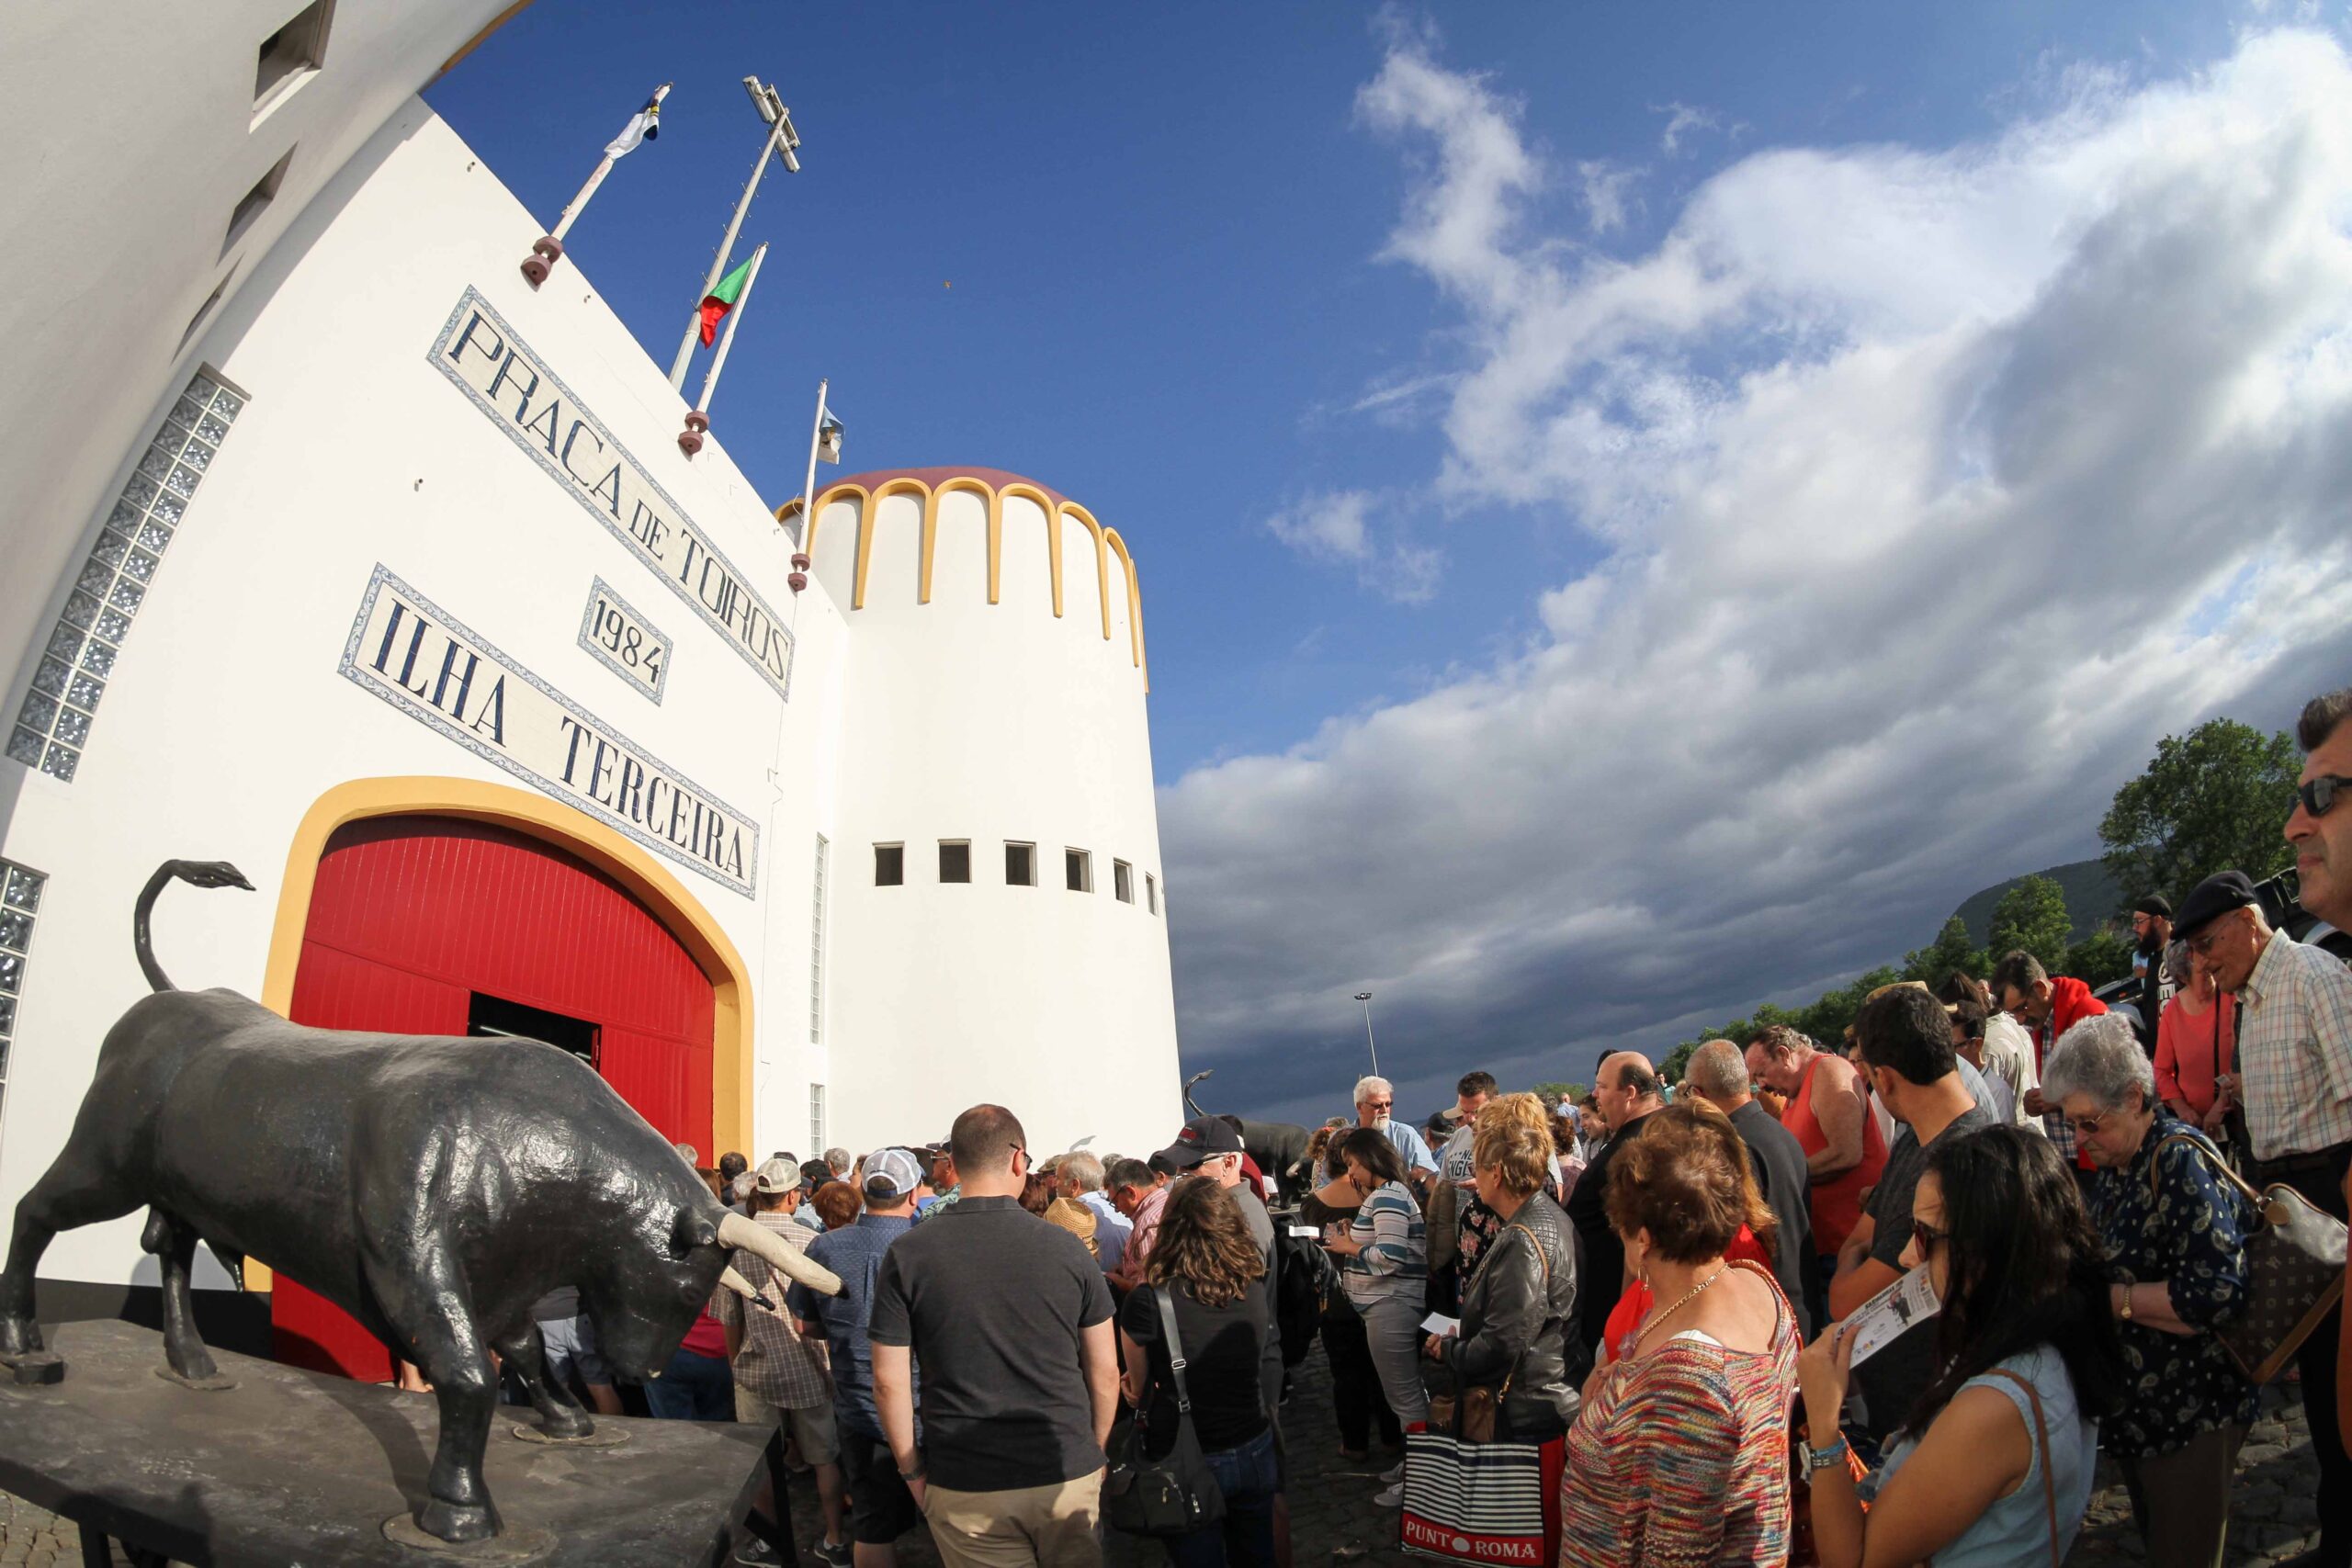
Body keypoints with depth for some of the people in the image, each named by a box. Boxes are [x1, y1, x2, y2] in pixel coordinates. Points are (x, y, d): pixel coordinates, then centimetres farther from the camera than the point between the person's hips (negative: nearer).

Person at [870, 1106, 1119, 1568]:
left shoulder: (907, 1255, -9)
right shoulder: (1067, 1248, -7)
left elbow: (889, 1382, -6)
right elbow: (1105, 1372, -1)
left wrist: (912, 1470, 7)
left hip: (965, 1492, 0)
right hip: (1069, 1477, 1)